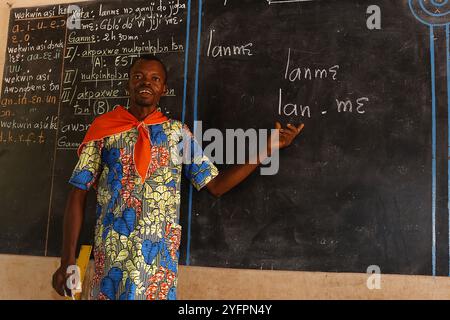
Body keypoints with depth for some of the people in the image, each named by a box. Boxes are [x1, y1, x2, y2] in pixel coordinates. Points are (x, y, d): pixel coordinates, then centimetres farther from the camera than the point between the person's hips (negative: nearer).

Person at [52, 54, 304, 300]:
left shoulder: (177, 132, 4)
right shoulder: (103, 128, 1)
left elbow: (215, 185, 3)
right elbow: (79, 193, 0)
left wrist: (268, 149, -2)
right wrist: (68, 260, -6)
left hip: (159, 255, 1)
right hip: (111, 255, 0)